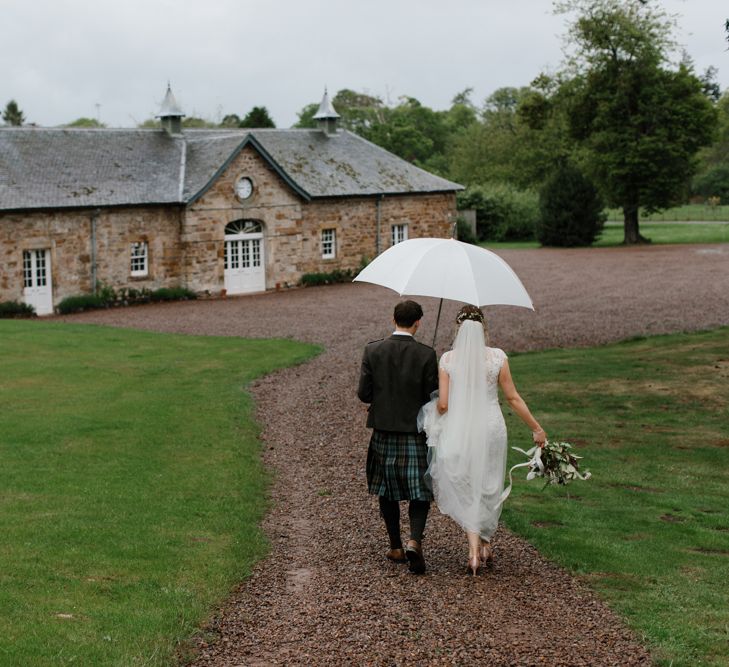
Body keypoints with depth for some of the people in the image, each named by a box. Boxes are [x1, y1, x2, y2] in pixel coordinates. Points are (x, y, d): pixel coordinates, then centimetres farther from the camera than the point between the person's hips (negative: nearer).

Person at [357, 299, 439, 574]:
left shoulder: (373, 350, -5)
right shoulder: (426, 355, -10)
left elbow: (363, 393, -5)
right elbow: (433, 397, -8)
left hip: (383, 431, 2)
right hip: (416, 432, -2)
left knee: (387, 491, 16)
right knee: (419, 492, 7)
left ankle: (396, 548, 22)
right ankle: (414, 541, -13)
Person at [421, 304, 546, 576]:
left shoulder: (448, 359, -8)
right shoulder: (497, 357, -6)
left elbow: (442, 404, -8)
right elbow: (513, 398, -1)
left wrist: (434, 421, 15)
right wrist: (536, 428, 9)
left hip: (459, 430, -1)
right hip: (491, 428, 1)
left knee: (464, 488, 10)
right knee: (487, 488, 18)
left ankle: (475, 549, -4)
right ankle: (484, 545, 28)